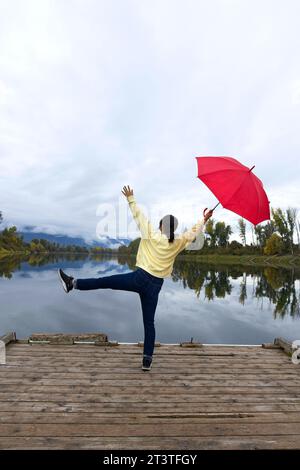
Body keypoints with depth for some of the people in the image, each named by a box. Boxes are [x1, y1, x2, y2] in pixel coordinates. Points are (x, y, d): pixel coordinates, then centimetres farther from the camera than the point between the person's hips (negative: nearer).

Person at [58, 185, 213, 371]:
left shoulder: (152, 235, -3)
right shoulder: (178, 243, 4)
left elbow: (139, 215, 3)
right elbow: (194, 232, 19)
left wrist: (131, 199, 13)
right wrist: (204, 220, 32)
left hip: (140, 277, -3)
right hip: (155, 285, 3)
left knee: (104, 282, 4)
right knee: (149, 323, 10)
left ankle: (73, 283, -2)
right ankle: (147, 360, 15)